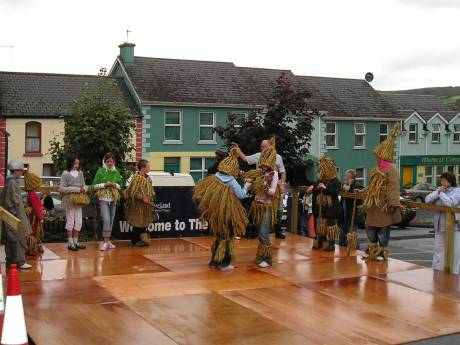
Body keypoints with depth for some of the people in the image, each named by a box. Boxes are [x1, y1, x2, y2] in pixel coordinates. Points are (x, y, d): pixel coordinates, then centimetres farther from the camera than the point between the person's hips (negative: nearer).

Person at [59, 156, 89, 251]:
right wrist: (76, 189, -16)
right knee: (70, 221, -1)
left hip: (79, 200, 5)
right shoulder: (65, 174, -5)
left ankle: (75, 241, 17)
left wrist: (84, 188, -9)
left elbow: (85, 185, 16)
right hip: (69, 200, -5)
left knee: (79, 221, 6)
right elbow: (61, 189, -11)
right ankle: (70, 243, 5)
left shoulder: (80, 173, 10)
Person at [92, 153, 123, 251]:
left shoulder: (116, 172, 10)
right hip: (103, 198, -4)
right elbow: (95, 185, -1)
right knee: (106, 220, -14)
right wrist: (104, 185, -15)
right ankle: (105, 242, -12)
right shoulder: (100, 171, 0)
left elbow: (120, 185, 15)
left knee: (111, 221, 7)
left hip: (113, 199, 4)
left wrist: (116, 185, -6)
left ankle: (108, 240, 16)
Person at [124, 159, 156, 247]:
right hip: (138, 205, -7)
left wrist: (151, 198, 3)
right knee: (138, 223, -1)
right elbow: (133, 191, -19)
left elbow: (151, 190, 19)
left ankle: (142, 239, 20)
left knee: (144, 222, 11)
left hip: (146, 205, 7)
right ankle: (135, 240, 9)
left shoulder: (148, 178, 10)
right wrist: (142, 198, -22)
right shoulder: (136, 177, -13)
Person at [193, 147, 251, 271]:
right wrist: (246, 187, 4)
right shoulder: (232, 182, -16)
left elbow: (201, 191, 10)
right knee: (226, 237, 9)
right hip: (227, 214, -5)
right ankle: (224, 263, 9)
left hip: (214, 213, 5)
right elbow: (241, 195, -13)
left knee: (218, 236, 20)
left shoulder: (213, 178, -3)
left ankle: (214, 261, 25)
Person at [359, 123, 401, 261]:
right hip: (374, 204, 9)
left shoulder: (391, 169, -14)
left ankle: (382, 252, 10)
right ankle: (372, 250, 25)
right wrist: (362, 191, 29)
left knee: (383, 229, -1)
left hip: (384, 205, -9)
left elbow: (393, 187, -22)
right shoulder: (376, 169, 13)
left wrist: (393, 203, -28)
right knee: (370, 227, 13)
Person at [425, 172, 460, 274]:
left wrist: (441, 193, -8)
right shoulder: (440, 191, 13)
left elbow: (449, 203, -23)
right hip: (440, 227, 7)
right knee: (439, 250, 11)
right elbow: (427, 200, 4)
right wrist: (438, 192, -6)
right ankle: (437, 270, 19)